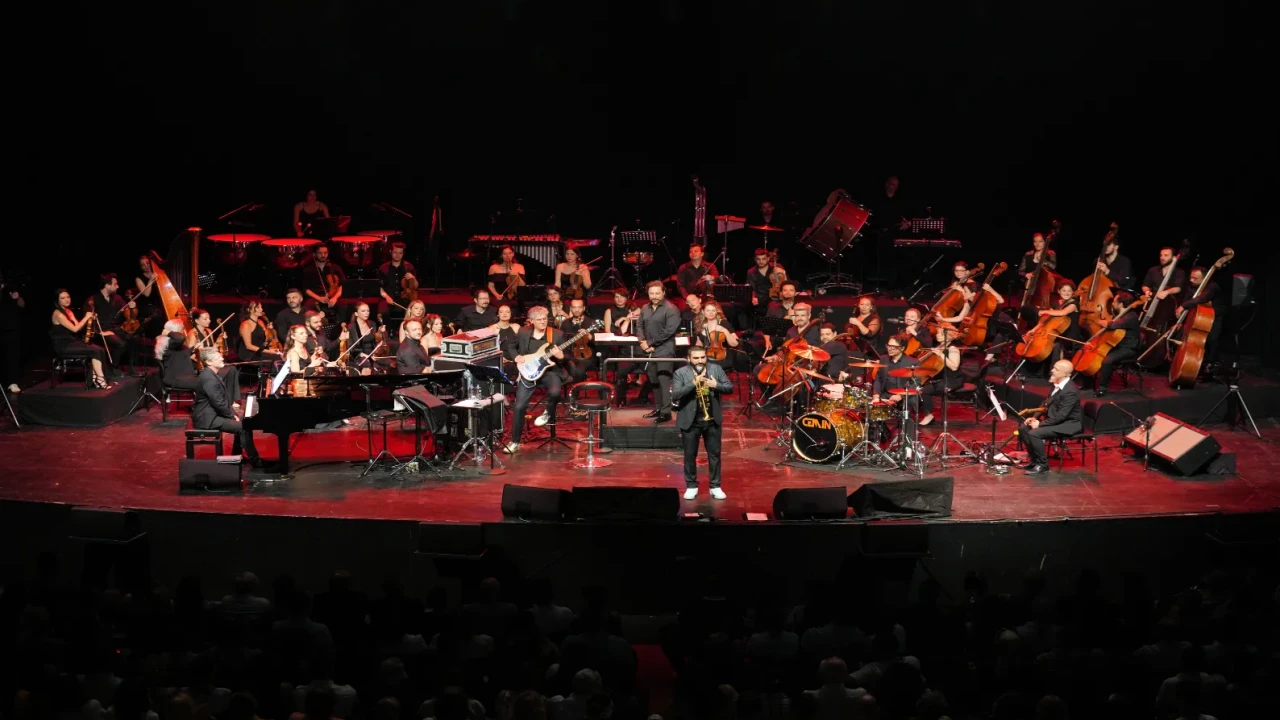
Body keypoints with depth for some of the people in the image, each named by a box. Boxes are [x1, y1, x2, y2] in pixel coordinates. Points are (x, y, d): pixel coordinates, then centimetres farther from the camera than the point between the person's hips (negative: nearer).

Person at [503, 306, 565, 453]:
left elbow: (565, 357, 3)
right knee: (519, 407, -10)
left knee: (555, 392, -34)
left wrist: (560, 356, -20)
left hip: (548, 370, -1)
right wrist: (516, 357, -2)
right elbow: (511, 348, 18)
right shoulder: (523, 333, 3)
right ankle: (515, 442, 5)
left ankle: (548, 413, 3)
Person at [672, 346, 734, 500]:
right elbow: (674, 395, -18)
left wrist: (716, 385, -21)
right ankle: (691, 486, 19)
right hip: (690, 421, -2)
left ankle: (715, 486, 17)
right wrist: (693, 384, -27)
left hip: (712, 419, 2)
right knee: (690, 455, 7)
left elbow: (730, 388, -1)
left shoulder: (716, 369, 0)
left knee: (714, 453, 7)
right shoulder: (680, 373, -8)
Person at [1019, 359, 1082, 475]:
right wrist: (1036, 417, 3)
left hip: (1068, 424, -10)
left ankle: (1042, 464, -9)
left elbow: (1061, 416, -26)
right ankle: (1035, 460, 13)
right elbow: (1048, 405, 17)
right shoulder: (1057, 384, 5)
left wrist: (1040, 423, -22)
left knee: (1034, 434, -26)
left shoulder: (1070, 391, -25)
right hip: (1055, 420, 10)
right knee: (1023, 429, 4)